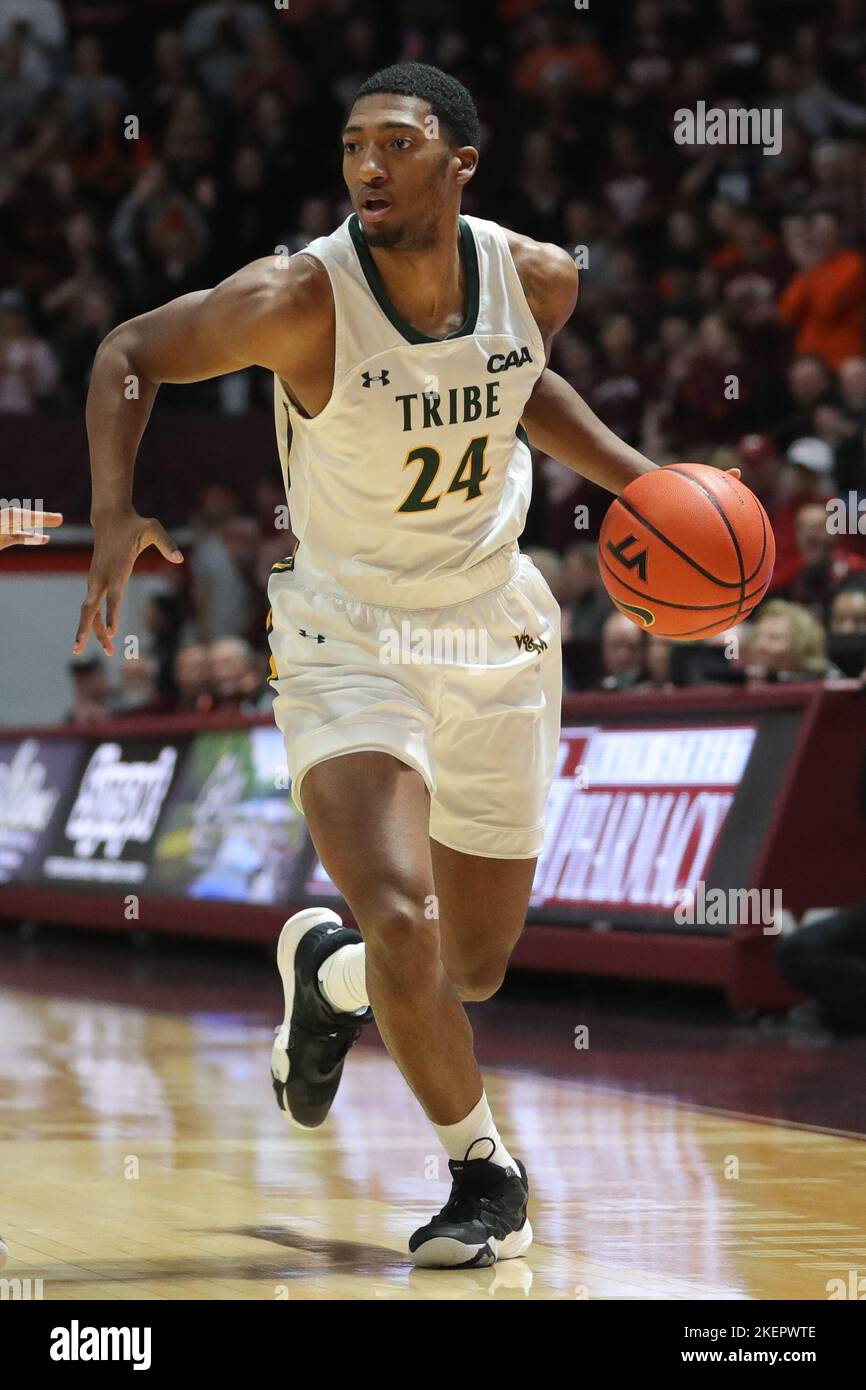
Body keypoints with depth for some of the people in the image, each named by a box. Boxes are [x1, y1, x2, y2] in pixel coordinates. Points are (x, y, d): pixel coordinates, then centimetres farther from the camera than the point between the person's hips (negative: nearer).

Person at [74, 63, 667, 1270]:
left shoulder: (538, 279, -9)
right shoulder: (302, 300, -22)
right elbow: (129, 352, -10)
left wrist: (635, 477, 4)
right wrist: (114, 513, -24)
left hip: (494, 636, 4)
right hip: (347, 636, -4)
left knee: (474, 969, 12)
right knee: (401, 923, -24)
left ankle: (326, 967, 47)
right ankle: (483, 1172, 1)